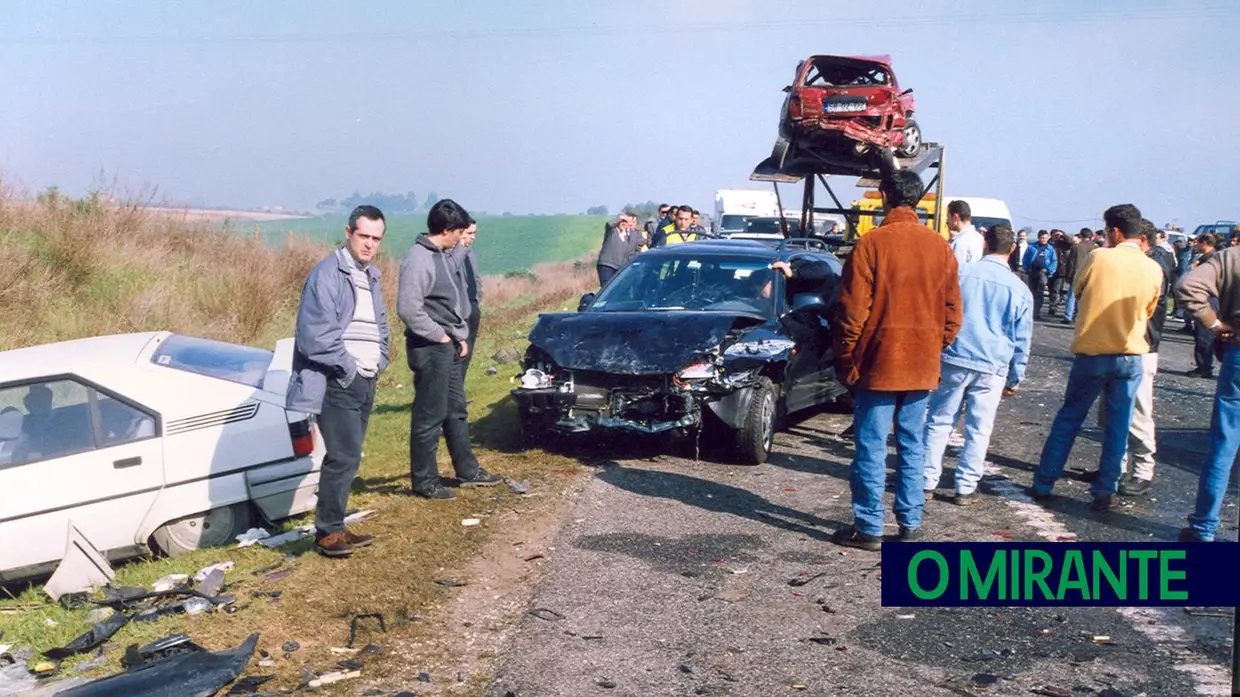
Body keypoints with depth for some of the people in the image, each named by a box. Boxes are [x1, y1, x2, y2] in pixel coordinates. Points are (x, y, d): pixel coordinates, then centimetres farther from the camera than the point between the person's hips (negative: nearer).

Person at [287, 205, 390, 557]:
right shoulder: (327, 275, -11)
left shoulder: (370, 276, 16)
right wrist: (349, 369, -14)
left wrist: (379, 363, 11)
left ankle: (333, 527, 20)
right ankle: (328, 532, 0)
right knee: (344, 458, -11)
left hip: (365, 382, 8)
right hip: (338, 383, -8)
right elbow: (315, 335, -18)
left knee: (346, 458, 12)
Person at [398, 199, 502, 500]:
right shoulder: (419, 259, -17)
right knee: (430, 416, -2)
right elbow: (408, 308, -24)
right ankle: (424, 481, 7)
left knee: (456, 411, 17)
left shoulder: (443, 256, 13)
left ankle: (468, 470, 28)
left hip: (450, 346, 10)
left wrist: (461, 336, 10)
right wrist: (440, 336, -16)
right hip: (430, 349, -10)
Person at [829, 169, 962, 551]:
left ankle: (868, 528, 6)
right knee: (913, 445, 13)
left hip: (879, 364, -4)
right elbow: (952, 311, 8)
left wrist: (845, 362, -1)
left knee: (872, 447, 2)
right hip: (923, 367, 5)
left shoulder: (870, 244, -11)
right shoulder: (940, 247, 4)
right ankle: (911, 522, 19)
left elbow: (853, 311, -10)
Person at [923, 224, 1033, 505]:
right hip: (992, 368, 0)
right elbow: (1021, 340, 7)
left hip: (953, 360, 0)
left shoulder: (961, 273, 0)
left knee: (939, 422, 9)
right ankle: (965, 488, 10)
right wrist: (1014, 378, 15)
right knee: (978, 430, 7)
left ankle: (927, 481, 12)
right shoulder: (1019, 289, 2)